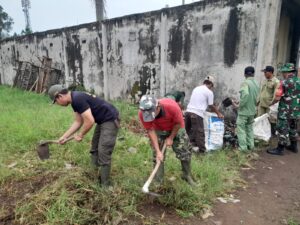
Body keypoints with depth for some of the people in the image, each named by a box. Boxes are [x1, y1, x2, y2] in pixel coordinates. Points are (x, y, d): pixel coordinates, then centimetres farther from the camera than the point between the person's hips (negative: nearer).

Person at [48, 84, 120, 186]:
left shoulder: (78, 99, -24)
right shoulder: (75, 100, 8)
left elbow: (90, 121, -26)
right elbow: (78, 122, 14)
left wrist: (80, 135, -9)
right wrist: (65, 136, 12)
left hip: (110, 120, -11)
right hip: (102, 121, 11)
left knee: (103, 153, -8)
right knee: (95, 150, 18)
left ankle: (104, 185, 5)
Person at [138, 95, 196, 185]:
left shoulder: (172, 106, -40)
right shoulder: (142, 114, -33)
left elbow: (178, 123, -20)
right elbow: (150, 130, -23)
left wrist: (171, 138, -11)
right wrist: (158, 151, -26)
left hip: (176, 128, -1)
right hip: (159, 130, 1)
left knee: (185, 152, 2)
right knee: (157, 155, -2)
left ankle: (187, 176, 24)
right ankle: (158, 181, 14)